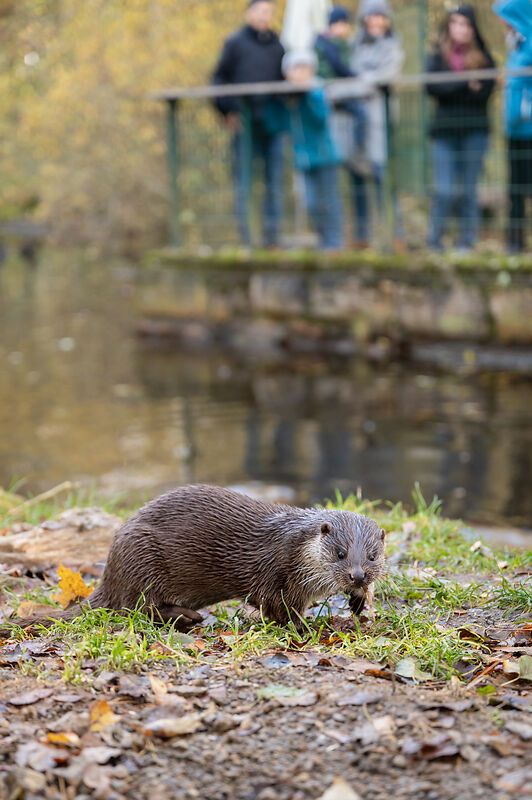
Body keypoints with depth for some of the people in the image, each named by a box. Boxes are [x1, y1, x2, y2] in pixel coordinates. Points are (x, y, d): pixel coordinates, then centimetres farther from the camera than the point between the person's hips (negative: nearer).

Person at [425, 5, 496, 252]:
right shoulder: (437, 56, 8)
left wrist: (450, 88, -7)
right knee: (444, 189, -6)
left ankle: (467, 241, 11)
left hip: (475, 131, 1)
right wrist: (466, 84, -10)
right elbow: (431, 86, -8)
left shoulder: (484, 59, 7)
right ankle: (435, 241, 5)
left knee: (468, 189, 4)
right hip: (444, 130, 0)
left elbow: (483, 93, -5)